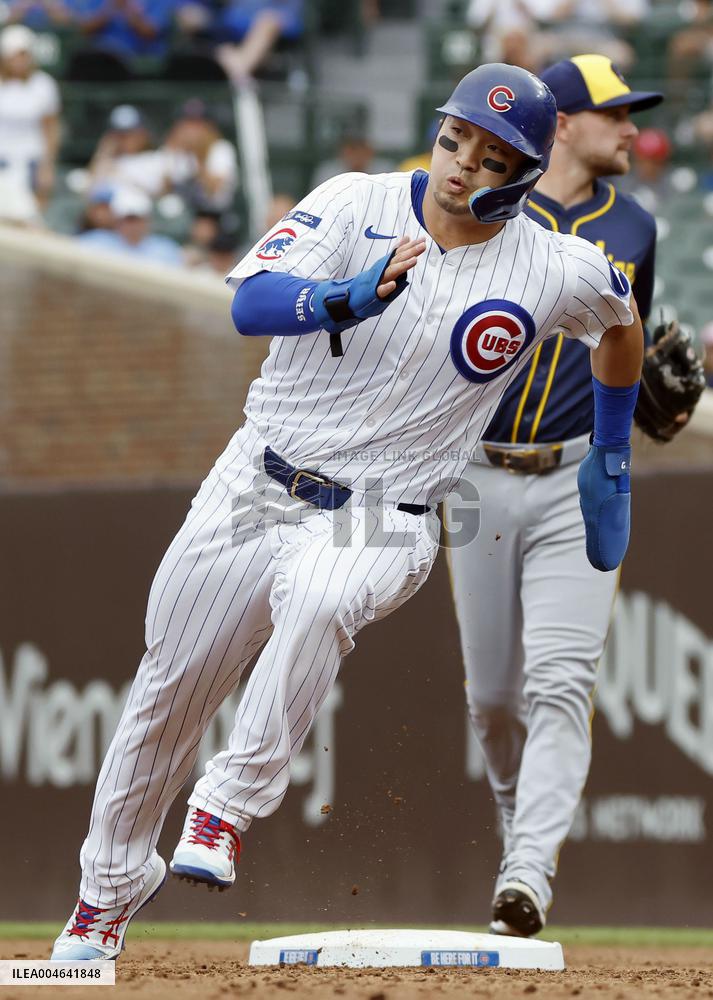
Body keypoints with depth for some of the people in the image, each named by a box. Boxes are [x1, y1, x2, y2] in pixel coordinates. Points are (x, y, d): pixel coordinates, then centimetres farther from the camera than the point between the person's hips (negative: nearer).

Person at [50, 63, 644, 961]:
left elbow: (621, 323, 18)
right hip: (254, 488, 2)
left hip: (382, 518, -2)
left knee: (319, 599, -37)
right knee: (168, 693, 10)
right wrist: (350, 299, -42)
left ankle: (228, 810, -27)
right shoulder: (357, 205, -8)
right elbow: (251, 304, -23)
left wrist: (611, 466, 21)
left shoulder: (555, 271, -5)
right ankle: (108, 889, 32)